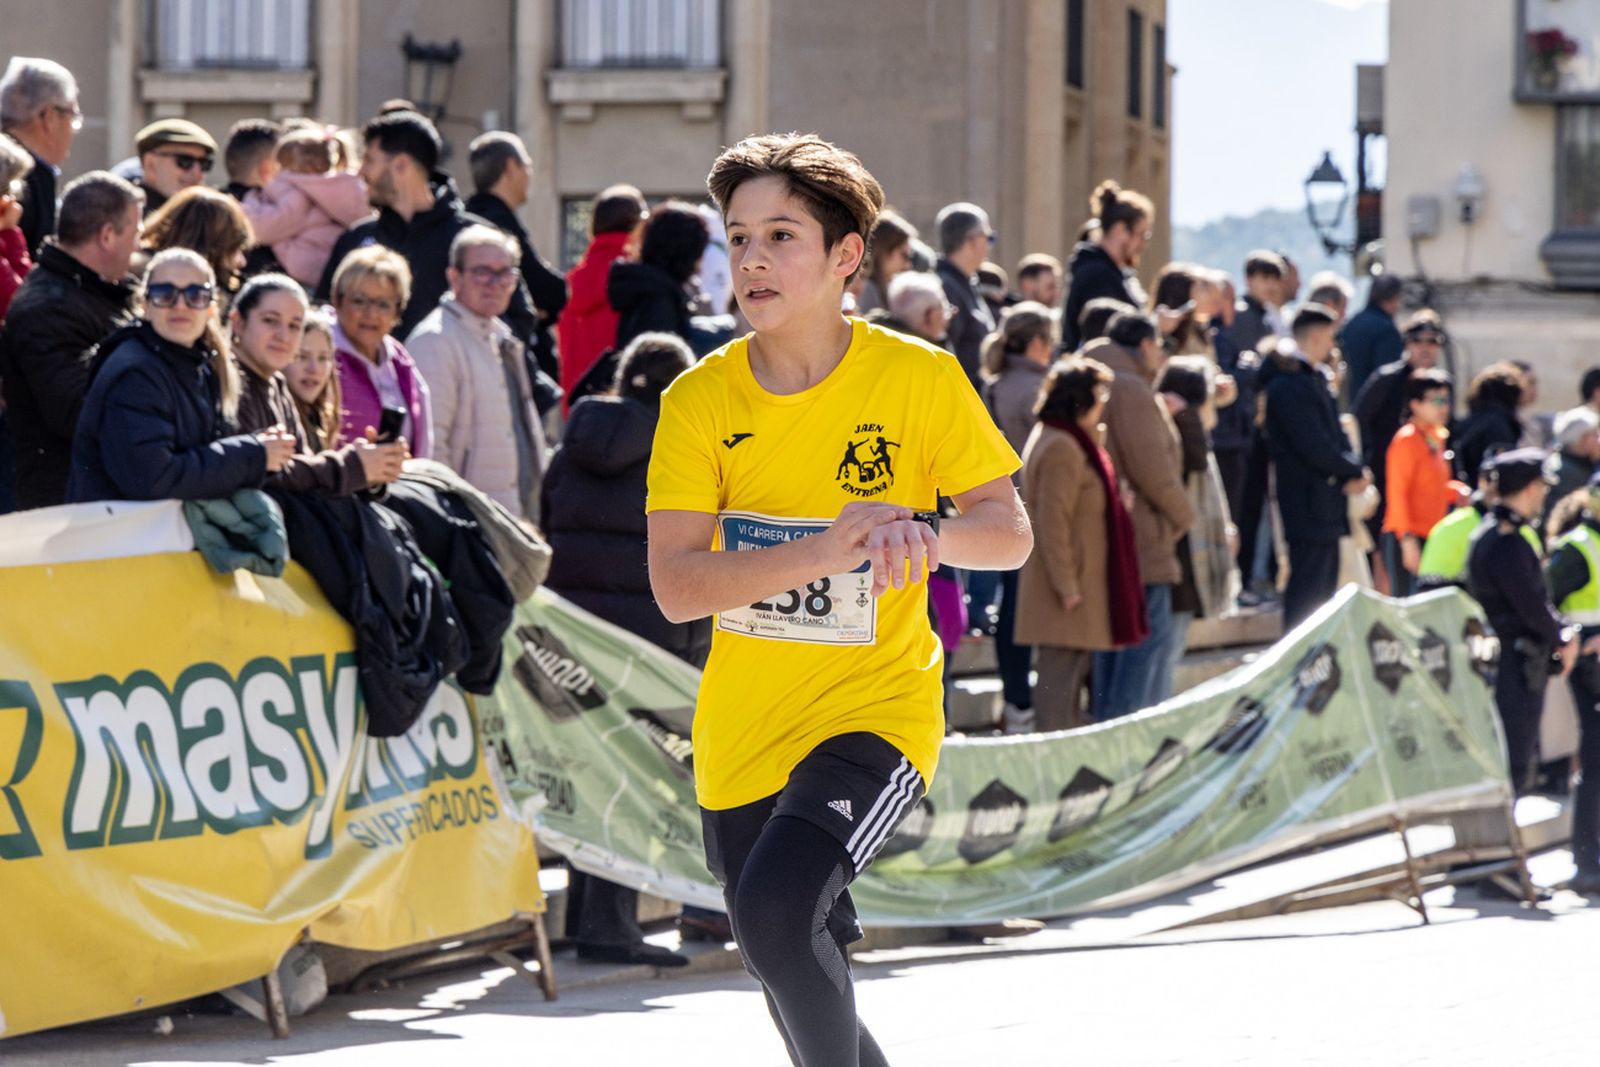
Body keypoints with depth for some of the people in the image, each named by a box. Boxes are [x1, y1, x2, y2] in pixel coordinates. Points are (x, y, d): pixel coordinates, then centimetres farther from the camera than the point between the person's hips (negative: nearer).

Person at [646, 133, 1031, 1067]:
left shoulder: (920, 378, -9)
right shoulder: (701, 401, -6)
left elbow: (1010, 532, -3)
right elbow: (676, 585, -14)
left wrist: (924, 534, -26)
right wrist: (826, 548, -28)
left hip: (875, 710, -4)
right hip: (743, 734, 4)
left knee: (774, 908, -29)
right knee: (800, 991, 16)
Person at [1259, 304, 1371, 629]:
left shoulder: (1313, 379, 16)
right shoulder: (1290, 384, -17)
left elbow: (1333, 434, 17)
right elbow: (1313, 445, -22)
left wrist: (1352, 472, -2)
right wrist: (1353, 472, -10)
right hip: (1308, 503, -10)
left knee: (1323, 588, 14)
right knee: (1308, 591, -9)